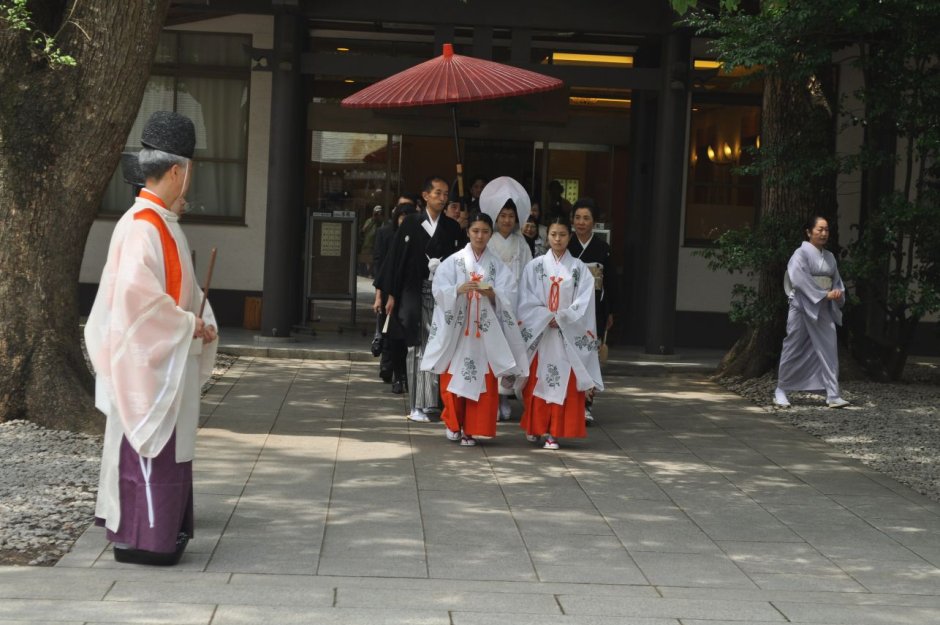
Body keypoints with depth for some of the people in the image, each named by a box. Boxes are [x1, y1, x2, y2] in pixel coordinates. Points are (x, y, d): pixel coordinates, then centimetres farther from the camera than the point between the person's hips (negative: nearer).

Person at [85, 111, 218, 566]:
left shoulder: (161, 222, 12)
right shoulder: (143, 226, -20)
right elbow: (136, 290, -30)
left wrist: (198, 322, 3)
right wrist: (187, 324, -20)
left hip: (167, 358, 10)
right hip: (148, 357, -10)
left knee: (162, 443, 17)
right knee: (149, 445, -3)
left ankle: (159, 529, 27)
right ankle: (140, 538, 4)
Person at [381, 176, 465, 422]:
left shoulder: (453, 228, 9)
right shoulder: (410, 223, 3)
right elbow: (395, 258, 4)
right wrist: (391, 294, 0)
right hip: (415, 293, -2)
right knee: (418, 347, -1)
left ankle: (434, 399, 6)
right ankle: (417, 405, 1)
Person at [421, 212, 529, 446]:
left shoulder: (498, 266, 6)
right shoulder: (453, 261, 3)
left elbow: (507, 300, -1)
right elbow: (440, 291, -6)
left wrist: (491, 294, -21)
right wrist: (459, 290, -24)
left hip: (485, 332, 1)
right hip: (456, 330, -1)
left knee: (481, 381, -2)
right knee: (453, 379, 1)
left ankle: (471, 429, 6)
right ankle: (453, 423, 20)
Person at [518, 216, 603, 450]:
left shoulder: (579, 268, 5)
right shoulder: (535, 266, 4)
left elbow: (583, 302, -2)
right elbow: (526, 300, -1)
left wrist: (561, 318, -14)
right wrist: (546, 317, -14)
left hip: (568, 334, 0)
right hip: (539, 332, 0)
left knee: (564, 382, -3)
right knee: (537, 381, 2)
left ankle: (553, 432, 0)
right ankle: (534, 428, 16)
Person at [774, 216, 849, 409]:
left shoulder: (829, 257, 12)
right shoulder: (801, 254, -8)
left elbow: (836, 279, 16)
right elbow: (801, 280, -18)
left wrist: (838, 292, -7)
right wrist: (825, 294, -20)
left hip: (824, 310, 5)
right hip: (803, 307, -5)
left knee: (828, 349, -5)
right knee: (794, 349, 3)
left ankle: (833, 395, -7)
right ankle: (781, 391, 16)